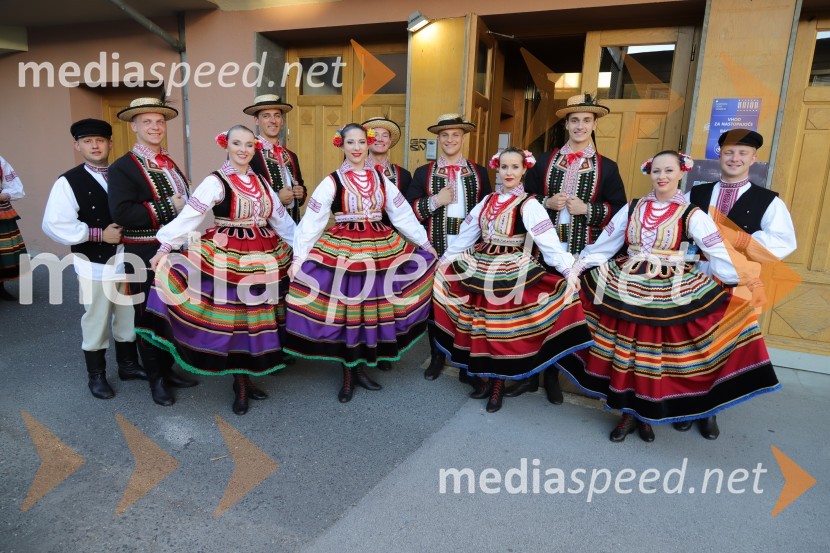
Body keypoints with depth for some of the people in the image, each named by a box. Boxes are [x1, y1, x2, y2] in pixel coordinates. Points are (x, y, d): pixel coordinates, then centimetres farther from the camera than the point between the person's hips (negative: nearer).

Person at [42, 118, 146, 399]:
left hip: (127, 259, 4)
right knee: (96, 320, 6)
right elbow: (54, 225, -14)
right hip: (94, 262, -4)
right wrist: (99, 234, -16)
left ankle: (128, 365, 33)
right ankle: (96, 375, 23)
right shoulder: (69, 182, -7)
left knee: (129, 316, 15)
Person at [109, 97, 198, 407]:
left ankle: (168, 369, 34)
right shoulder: (122, 168, -11)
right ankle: (155, 379, 23)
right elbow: (122, 213, -23)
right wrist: (170, 207, -23)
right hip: (146, 257, -7)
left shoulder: (169, 164, 12)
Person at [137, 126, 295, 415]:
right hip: (227, 257, -5)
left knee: (257, 318, 11)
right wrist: (164, 248, -16)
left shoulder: (261, 182, 10)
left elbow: (281, 217, 15)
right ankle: (240, 385, 17)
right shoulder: (215, 181, -7)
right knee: (231, 319, 3)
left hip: (264, 258, 5)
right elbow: (189, 215, -13)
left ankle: (248, 377, 27)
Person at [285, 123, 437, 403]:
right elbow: (311, 221, -7)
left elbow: (403, 214, 11)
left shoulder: (380, 179, 7)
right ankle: (347, 376, 21)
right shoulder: (332, 182, -3)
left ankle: (360, 369, 28)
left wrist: (425, 243, 12)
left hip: (380, 249, 4)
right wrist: (298, 257, -12)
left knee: (371, 312, 9)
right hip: (342, 251, -3)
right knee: (344, 313, 4)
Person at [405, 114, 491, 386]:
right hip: (435, 251, 0)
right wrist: (435, 201, -15)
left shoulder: (480, 173, 10)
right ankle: (437, 357, 30)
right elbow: (407, 211, -1)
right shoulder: (423, 173, 7)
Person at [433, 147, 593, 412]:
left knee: (503, 330, 2)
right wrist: (446, 259, 19)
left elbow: (549, 241, -18)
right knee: (480, 327, 8)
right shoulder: (487, 201, 10)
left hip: (511, 273, -5)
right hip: (478, 268, 5)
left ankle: (498, 383, 20)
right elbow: (466, 234, 16)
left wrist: (569, 269, -28)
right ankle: (481, 374, 28)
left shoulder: (529, 205, -8)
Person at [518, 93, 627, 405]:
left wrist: (588, 210, -13)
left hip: (583, 253, -1)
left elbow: (619, 209, 3)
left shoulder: (607, 167, 5)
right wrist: (546, 202, -10)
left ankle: (553, 374, 22)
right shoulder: (545, 161, 8)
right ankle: (531, 373, 18)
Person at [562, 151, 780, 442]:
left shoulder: (692, 215, -2)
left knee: (655, 358, 6)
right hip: (626, 290, 2)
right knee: (624, 355, 7)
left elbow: (720, 254, -9)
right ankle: (628, 414, 25)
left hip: (671, 296, -2)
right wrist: (575, 269, 8)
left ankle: (647, 416, 28)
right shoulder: (633, 208, 6)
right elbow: (602, 245, 9)